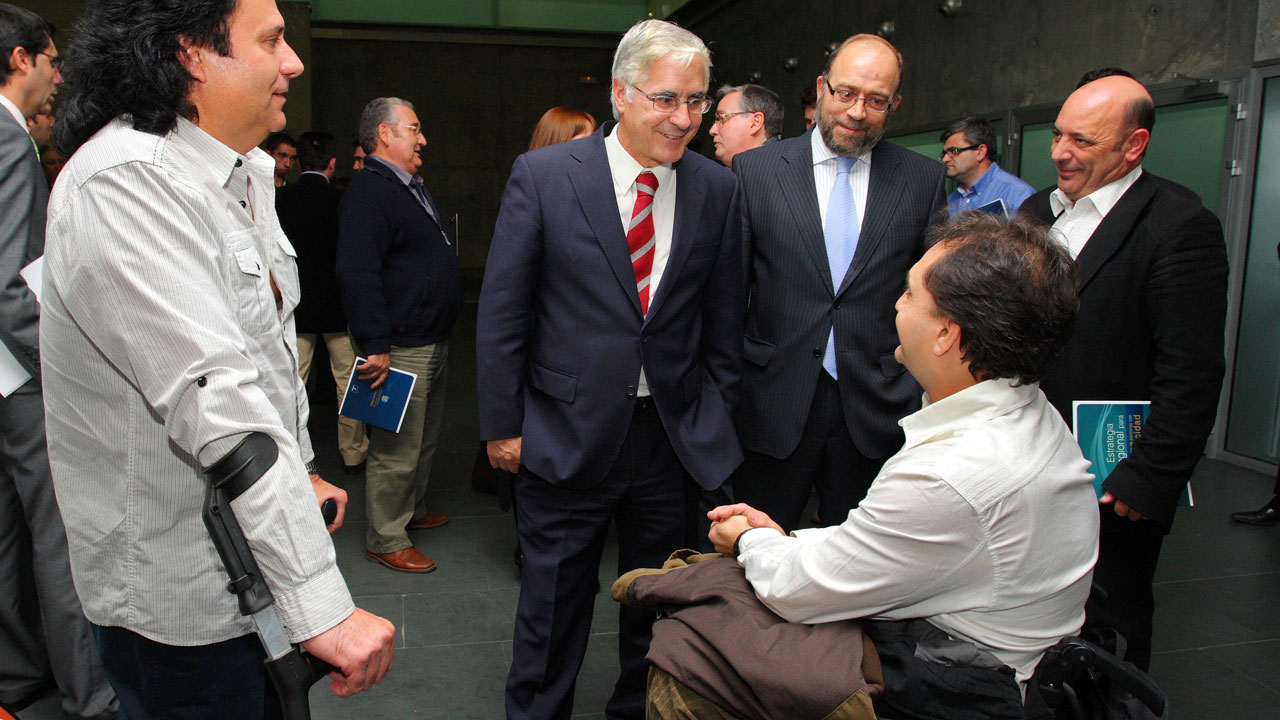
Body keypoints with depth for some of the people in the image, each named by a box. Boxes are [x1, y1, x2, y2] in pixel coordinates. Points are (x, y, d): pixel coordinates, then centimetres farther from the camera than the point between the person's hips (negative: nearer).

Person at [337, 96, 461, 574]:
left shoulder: (412, 188, 17)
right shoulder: (368, 193, -16)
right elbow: (357, 275, -25)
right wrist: (377, 347, -27)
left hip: (433, 342, 10)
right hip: (401, 349, -10)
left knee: (424, 439, 22)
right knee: (396, 449, -1)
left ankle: (413, 511, 38)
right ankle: (385, 540, 12)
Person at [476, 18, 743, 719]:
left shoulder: (716, 189, 1)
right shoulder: (542, 175, -7)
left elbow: (723, 324, 6)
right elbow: (502, 312, -4)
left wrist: (715, 420, 5)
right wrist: (503, 424, -4)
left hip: (676, 438, 3)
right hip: (567, 434, -2)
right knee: (553, 611, 14)